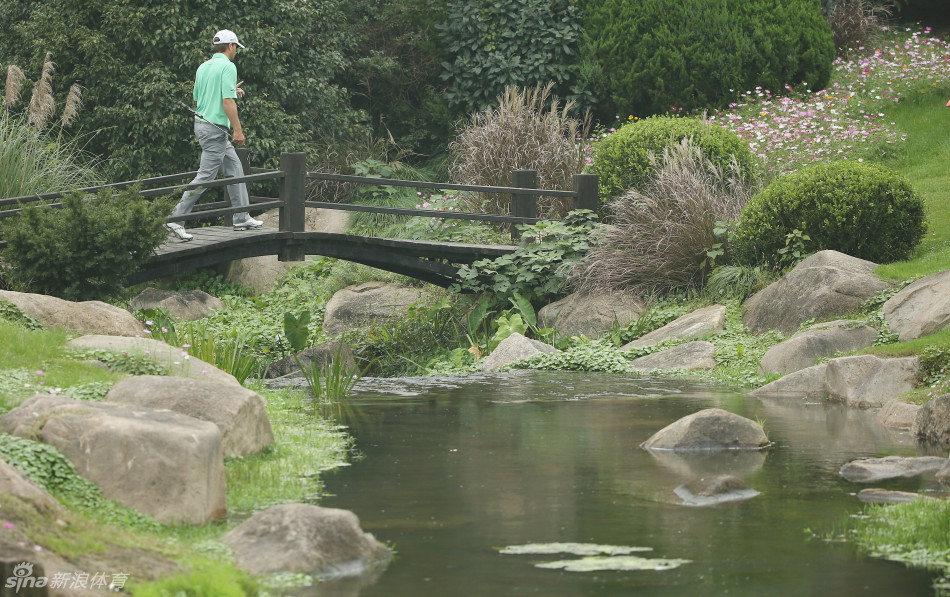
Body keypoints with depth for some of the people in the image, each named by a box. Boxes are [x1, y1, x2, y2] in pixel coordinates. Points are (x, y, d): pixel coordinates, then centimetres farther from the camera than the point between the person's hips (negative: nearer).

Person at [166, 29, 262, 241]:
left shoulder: (203, 67, 12)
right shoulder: (228, 66, -14)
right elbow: (228, 102, -21)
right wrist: (238, 130, -18)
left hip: (202, 123, 10)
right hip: (215, 129, -10)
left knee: (234, 168, 16)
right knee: (205, 176, -8)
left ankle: (241, 218, 20)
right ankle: (176, 218, -10)